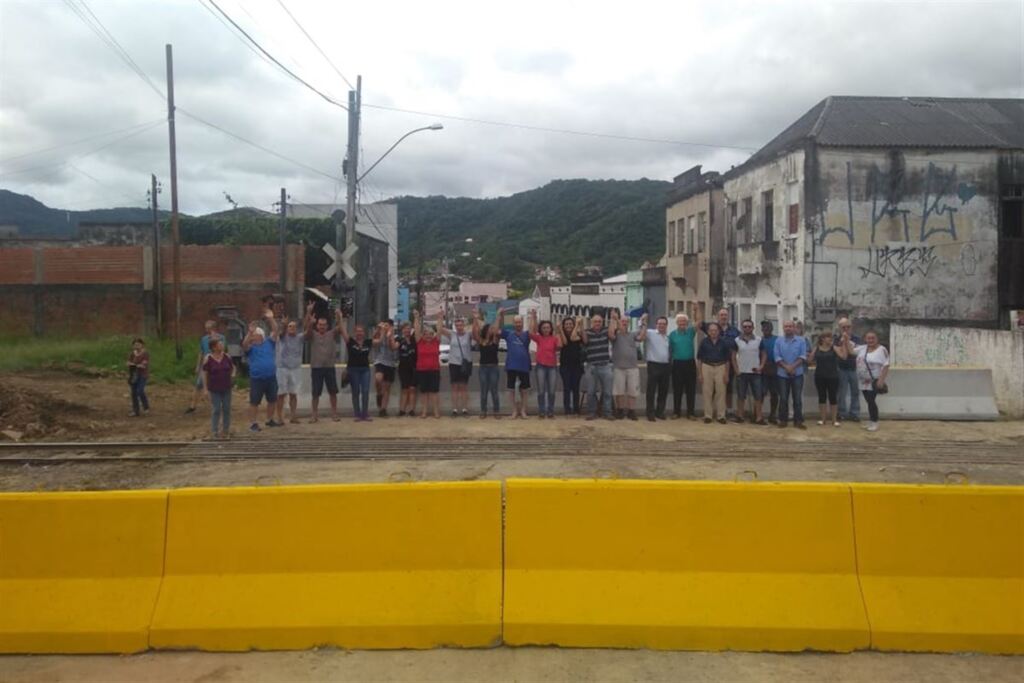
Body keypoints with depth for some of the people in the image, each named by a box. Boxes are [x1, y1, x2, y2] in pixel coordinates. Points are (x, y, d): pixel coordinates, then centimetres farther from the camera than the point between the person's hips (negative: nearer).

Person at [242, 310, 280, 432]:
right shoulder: (251, 347, -3)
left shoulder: (269, 343, 6)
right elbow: (244, 345, -25)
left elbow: (275, 331, -1)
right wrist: (250, 332, -36)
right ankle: (253, 423, 8)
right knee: (254, 402, 1)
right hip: (256, 379, -4)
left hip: (271, 378, 4)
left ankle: (270, 420, 30)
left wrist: (271, 319, -12)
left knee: (272, 400, 14)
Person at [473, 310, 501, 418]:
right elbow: (475, 331, -11)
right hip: (483, 367, 1)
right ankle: (483, 411, 13)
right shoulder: (480, 341, 2)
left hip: (493, 367, -1)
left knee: (494, 390, 3)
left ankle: (497, 411, 10)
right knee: (483, 391, 6)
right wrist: (475, 319, -19)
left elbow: (496, 330, -14)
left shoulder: (495, 340, 1)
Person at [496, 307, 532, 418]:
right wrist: (500, 316, -16)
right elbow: (498, 329, -3)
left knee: (524, 389, 8)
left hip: (524, 366, 0)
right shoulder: (508, 334, 4)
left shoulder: (526, 334, 4)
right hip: (511, 366, 0)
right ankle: (514, 410, 17)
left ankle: (523, 410, 19)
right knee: (512, 389, 6)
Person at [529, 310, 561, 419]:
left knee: (551, 391, 4)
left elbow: (559, 346, -14)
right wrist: (533, 317, -12)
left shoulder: (554, 338, 2)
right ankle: (541, 412, 7)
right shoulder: (538, 338, 2)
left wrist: (558, 333, -10)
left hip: (552, 366, 0)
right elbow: (531, 332, -14)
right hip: (541, 366, 0)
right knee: (541, 391, 2)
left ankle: (550, 411, 12)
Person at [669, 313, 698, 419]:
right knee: (677, 389, 5)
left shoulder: (691, 331, 4)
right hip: (677, 363, 0)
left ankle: (691, 412, 10)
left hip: (690, 363, 0)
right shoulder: (673, 334, 4)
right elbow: (669, 349, 7)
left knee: (691, 389, 4)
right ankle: (676, 411, 13)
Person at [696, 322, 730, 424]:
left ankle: (721, 416, 6)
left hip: (720, 367, 0)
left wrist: (727, 374, 1)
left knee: (721, 392, -1)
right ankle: (708, 415, 8)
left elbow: (727, 359, 7)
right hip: (707, 367, 0)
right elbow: (699, 358, 3)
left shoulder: (724, 342, 4)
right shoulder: (704, 342, 2)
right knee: (707, 393, 1)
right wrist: (699, 373, -1)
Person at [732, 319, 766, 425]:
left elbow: (763, 354, 8)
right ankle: (740, 416, 12)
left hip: (755, 372, 0)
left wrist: (761, 366, -6)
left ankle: (758, 418, 3)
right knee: (741, 396, 5)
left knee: (758, 396, -1)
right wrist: (736, 370, -3)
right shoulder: (737, 341, 2)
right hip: (741, 372, 0)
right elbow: (733, 356, 5)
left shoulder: (759, 340, 3)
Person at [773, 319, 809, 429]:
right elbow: (777, 357, -3)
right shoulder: (778, 341, 3)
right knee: (783, 398, 4)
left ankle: (798, 420, 6)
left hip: (797, 374, 0)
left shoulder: (801, 340, 2)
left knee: (797, 398, 1)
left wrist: (793, 367, -17)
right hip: (782, 374, 0)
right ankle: (782, 420, 11)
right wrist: (786, 367, -15)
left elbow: (803, 356, -6)